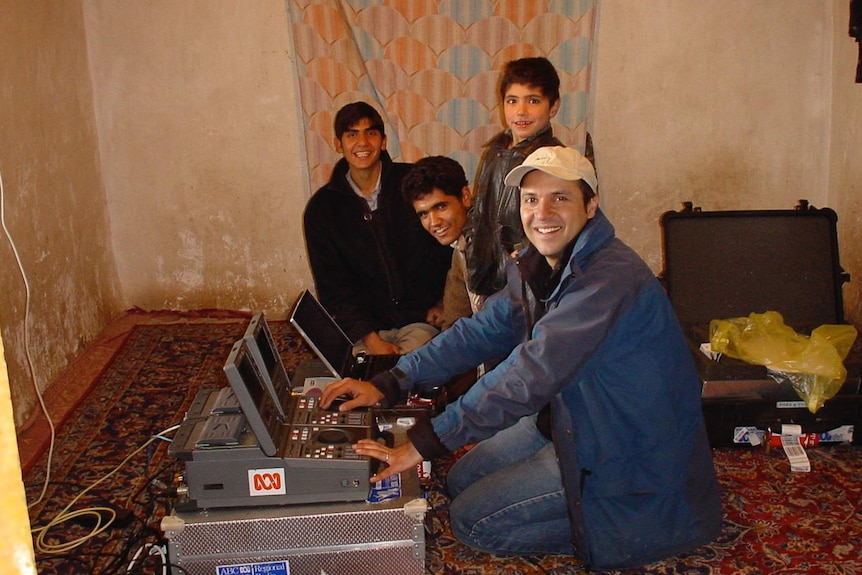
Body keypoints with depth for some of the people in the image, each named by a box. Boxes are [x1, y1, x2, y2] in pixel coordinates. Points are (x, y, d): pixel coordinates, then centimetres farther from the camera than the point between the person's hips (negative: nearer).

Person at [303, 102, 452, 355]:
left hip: (421, 318, 0)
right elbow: (333, 288, 0)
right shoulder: (321, 208, 2)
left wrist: (444, 303, 1)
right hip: (363, 326, 1)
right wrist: (370, 338, -11)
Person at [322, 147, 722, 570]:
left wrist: (424, 442, -33)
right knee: (463, 479, 12)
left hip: (631, 456, -9)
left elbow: (532, 373, -35)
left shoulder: (610, 278, -29)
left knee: (472, 518, -6)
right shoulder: (538, 269, 1)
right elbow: (479, 332, 5)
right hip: (572, 420, 9)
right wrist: (387, 385, -4)